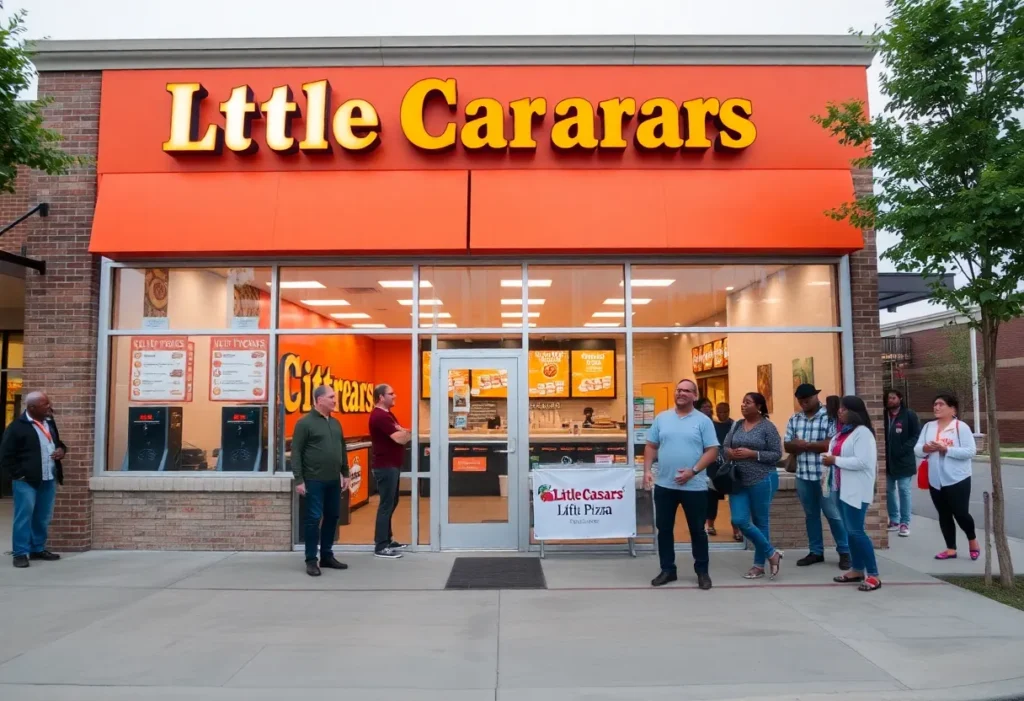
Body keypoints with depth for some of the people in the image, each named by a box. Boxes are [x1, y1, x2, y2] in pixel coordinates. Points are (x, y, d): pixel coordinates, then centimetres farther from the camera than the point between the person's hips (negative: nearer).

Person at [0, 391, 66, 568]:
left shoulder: (50, 422, 10)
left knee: (43, 518, 12)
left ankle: (38, 549, 23)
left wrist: (62, 449, 3)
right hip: (27, 481, -6)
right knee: (24, 517, -2)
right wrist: (19, 474, -13)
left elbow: (57, 441, 25)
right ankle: (20, 553, 7)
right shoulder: (17, 427, -10)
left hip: (49, 479, 6)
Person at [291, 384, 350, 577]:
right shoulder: (305, 423, -8)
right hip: (314, 481, -7)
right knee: (313, 519, -2)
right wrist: (299, 480, -13)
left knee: (332, 517, 11)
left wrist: (345, 474, 16)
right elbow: (296, 453, -9)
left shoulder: (335, 423, 13)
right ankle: (311, 560, 8)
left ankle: (327, 556, 22)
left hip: (334, 480, 7)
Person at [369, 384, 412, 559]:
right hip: (385, 466, -11)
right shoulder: (380, 416, -19)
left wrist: (407, 433, -8)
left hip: (391, 465, 11)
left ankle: (387, 539, 25)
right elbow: (399, 438, -23)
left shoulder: (387, 414, 16)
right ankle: (381, 547, -1)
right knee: (386, 504, -6)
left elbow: (401, 434, 13)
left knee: (391, 503, 16)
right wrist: (412, 432, -5)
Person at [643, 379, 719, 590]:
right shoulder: (661, 418, 7)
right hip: (664, 485, 3)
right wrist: (647, 470, -3)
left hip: (694, 486, -3)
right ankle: (667, 570, 22)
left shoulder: (703, 421, -2)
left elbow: (712, 451, -6)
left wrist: (693, 471, -16)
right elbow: (651, 446, 10)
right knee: (664, 528, 9)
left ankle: (702, 571, 22)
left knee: (697, 530, 8)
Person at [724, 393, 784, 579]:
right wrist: (730, 453, -10)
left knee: (760, 522, 5)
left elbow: (777, 454, -9)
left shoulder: (768, 427, -7)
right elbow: (724, 446, 13)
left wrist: (751, 454, -18)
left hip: (762, 481, -5)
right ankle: (771, 554, 17)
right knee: (739, 521, -1)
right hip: (739, 481, 5)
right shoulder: (736, 425, 9)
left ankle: (759, 565, 20)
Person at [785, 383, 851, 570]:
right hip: (803, 475, 5)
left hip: (825, 475, -5)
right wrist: (797, 446, -14)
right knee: (810, 515, 13)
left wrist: (806, 445, -12)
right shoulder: (794, 420, 10)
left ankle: (844, 552, 15)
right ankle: (816, 552, 22)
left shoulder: (830, 417, -7)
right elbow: (787, 445, 8)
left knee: (833, 514, 2)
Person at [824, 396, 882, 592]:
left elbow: (862, 462, -24)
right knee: (850, 530, 13)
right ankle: (857, 570, 23)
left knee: (856, 531, -9)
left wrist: (835, 460, -20)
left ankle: (873, 575, -2)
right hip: (843, 488, 9)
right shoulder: (843, 431, 14)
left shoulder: (862, 432, -15)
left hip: (856, 490, -9)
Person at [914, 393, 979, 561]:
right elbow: (917, 449, 5)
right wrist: (925, 449, -17)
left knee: (961, 514, 1)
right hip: (936, 481, 5)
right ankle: (951, 549, 22)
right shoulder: (928, 427, 7)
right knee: (944, 516, 11)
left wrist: (946, 449, -23)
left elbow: (970, 451, -15)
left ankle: (972, 540, 29)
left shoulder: (961, 427, -8)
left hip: (957, 480, -5)